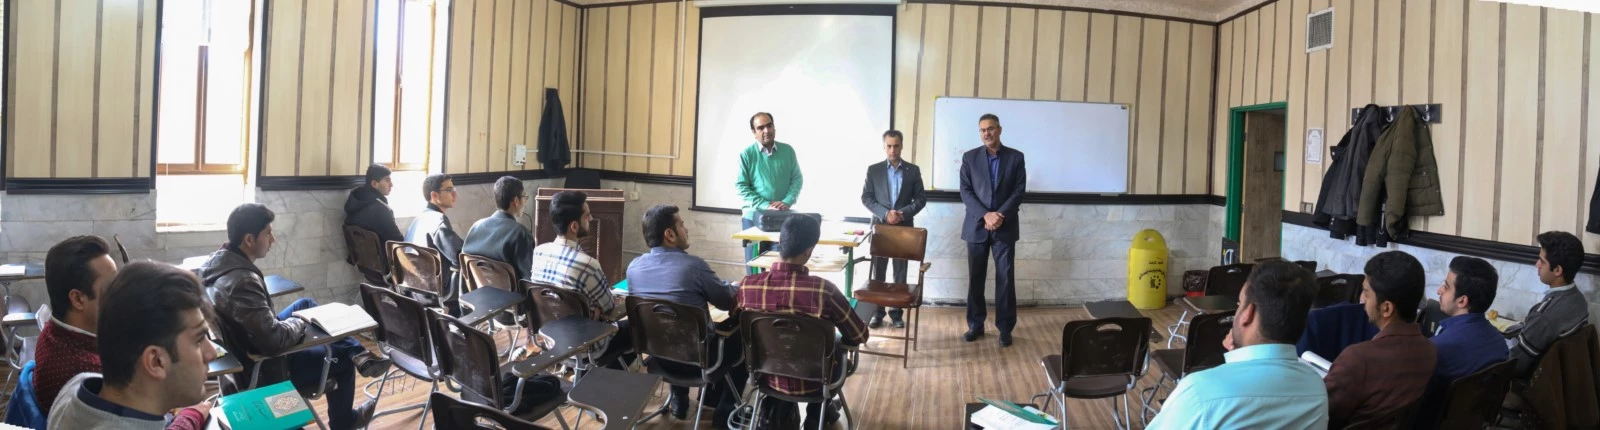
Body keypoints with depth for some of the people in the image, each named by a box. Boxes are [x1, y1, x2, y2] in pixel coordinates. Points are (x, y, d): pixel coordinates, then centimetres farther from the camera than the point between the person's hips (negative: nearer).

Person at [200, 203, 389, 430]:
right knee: (342, 358, 11)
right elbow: (274, 341, -37)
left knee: (305, 304, 19)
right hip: (261, 371, -9)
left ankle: (361, 357, 24)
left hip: (244, 352, 9)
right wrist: (299, 323, -16)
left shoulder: (218, 259, -7)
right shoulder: (243, 282, -36)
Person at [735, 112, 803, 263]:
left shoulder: (788, 151, 5)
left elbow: (797, 180, 6)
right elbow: (741, 187, -8)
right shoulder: (746, 154, -3)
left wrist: (787, 202, -11)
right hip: (754, 216, -2)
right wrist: (765, 205, -18)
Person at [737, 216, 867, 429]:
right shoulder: (823, 289, -28)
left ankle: (776, 409, 38)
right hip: (811, 381, -3)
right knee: (839, 344, 29)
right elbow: (860, 336, -13)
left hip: (766, 374, 3)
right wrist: (839, 342, 10)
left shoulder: (747, 285, -19)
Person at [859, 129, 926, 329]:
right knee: (878, 272, 4)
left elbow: (921, 198, 3)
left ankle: (896, 312, 11)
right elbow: (866, 198, -1)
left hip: (904, 227, 0)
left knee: (900, 272, 4)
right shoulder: (873, 170, 3)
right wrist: (885, 213, -14)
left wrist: (904, 213, -13)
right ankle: (877, 312, 12)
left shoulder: (913, 170, 4)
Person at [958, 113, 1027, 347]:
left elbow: (1019, 190, -2)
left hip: (1005, 227, -1)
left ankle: (1005, 327, 8)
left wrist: (1000, 214, -15)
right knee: (975, 278, 5)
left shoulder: (1016, 157, 4)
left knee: (1006, 278, -1)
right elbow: (965, 191, -2)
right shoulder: (970, 157, 5)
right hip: (976, 226, 1)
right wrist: (985, 215, -15)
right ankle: (975, 325, 16)